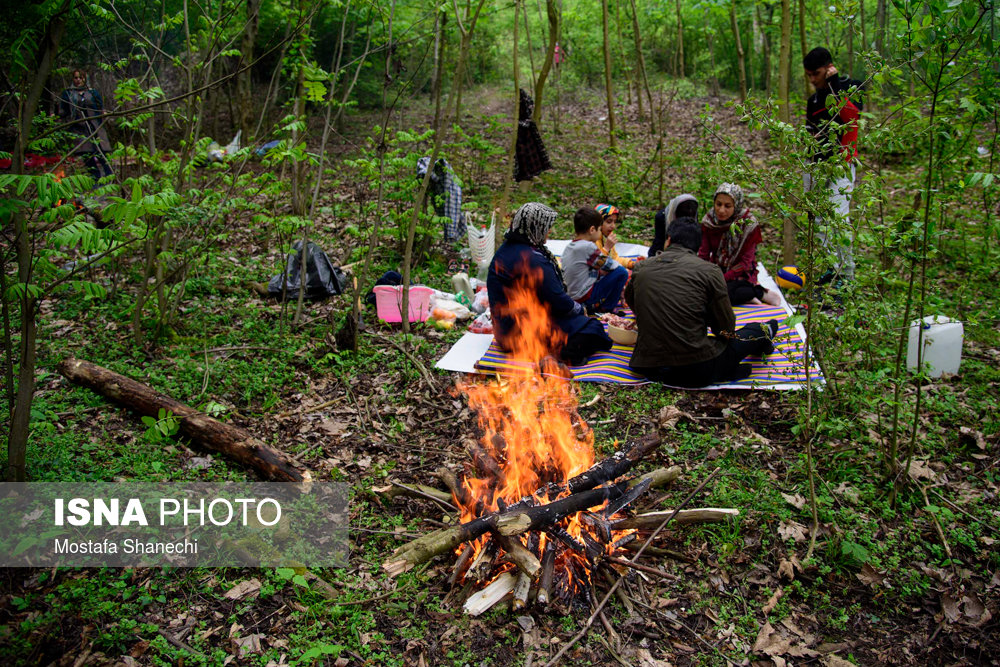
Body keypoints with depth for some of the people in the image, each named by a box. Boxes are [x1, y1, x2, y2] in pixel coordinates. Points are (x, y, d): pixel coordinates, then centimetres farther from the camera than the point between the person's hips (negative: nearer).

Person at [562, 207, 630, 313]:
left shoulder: (569, 247, 8)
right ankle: (606, 309, 0)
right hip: (586, 299, -10)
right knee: (622, 272, -11)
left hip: (574, 297, 10)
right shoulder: (588, 247, -20)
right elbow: (610, 265, -11)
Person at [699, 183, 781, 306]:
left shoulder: (748, 224, -15)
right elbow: (703, 254, -5)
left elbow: (745, 262, -14)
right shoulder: (708, 221, -5)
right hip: (716, 268, 4)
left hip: (741, 274, -4)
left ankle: (762, 293, -12)